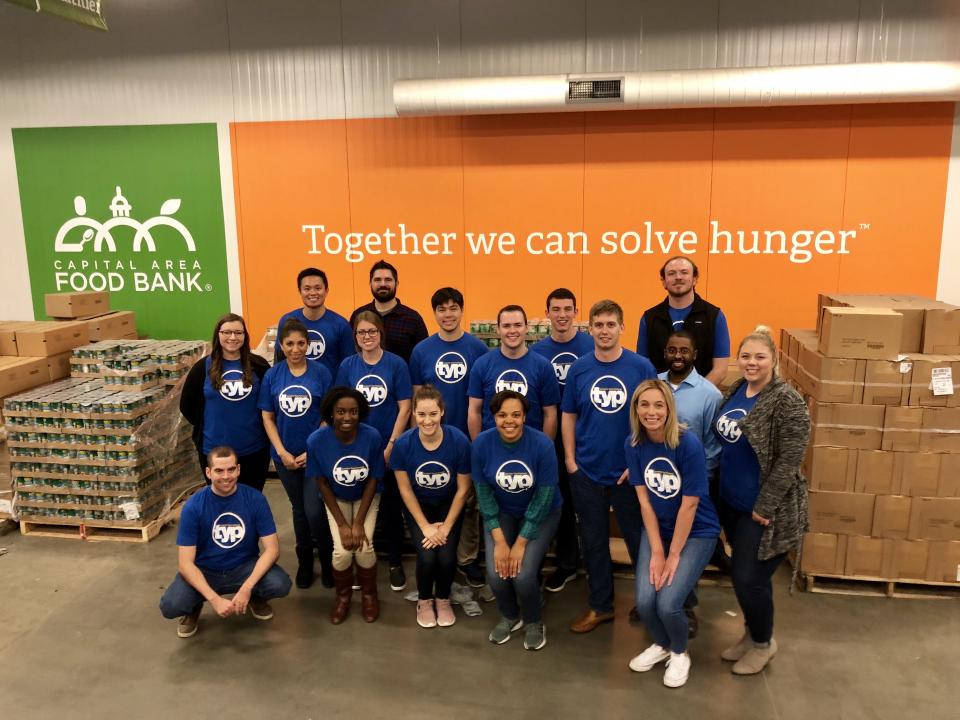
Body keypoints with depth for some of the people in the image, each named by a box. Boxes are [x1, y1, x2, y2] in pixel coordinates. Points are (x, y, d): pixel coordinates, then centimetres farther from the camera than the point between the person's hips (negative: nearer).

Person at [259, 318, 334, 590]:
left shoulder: (320, 372, -8)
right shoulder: (272, 375, -2)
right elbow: (267, 417, 1)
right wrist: (282, 452, -7)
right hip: (285, 455, 3)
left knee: (314, 511, -7)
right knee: (299, 509, 15)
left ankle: (327, 560, 18)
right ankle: (304, 561, 34)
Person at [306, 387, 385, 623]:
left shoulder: (372, 437, -26)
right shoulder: (317, 440, -25)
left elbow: (373, 480, -14)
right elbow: (322, 482, -13)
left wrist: (359, 523, -17)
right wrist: (342, 524, -16)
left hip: (366, 497, 0)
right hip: (336, 499, 0)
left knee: (364, 547, -18)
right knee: (342, 551, -16)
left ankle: (369, 594, 13)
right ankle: (343, 595, 15)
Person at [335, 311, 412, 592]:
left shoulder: (396, 364, -7)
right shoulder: (347, 366, -1)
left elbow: (404, 408, -7)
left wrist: (391, 447, -9)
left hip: (389, 448, -2)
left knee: (391, 506, 8)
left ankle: (396, 563, 24)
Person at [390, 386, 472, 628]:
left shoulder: (459, 441, -25)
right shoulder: (403, 444, -23)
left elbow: (462, 489, -13)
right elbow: (405, 490, -11)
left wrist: (446, 526, -12)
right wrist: (425, 526, -12)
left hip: (449, 505, 0)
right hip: (418, 505, 0)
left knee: (446, 556, -17)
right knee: (427, 556, -18)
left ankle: (443, 599, 16)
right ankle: (424, 600, 15)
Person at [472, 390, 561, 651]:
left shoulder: (542, 444, -24)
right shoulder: (482, 443, -18)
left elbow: (544, 496, -19)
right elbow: (483, 492, -11)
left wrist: (521, 543, -18)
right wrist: (500, 541, -16)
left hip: (541, 513, -2)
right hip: (501, 512, 2)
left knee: (523, 574, -19)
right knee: (496, 573, -16)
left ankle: (533, 621, 14)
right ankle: (510, 616, 18)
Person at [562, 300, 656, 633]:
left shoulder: (641, 367, -8)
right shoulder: (578, 369, -1)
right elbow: (569, 416, 5)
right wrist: (570, 459, -1)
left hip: (629, 471, -2)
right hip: (587, 471, 2)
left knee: (638, 538, 11)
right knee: (593, 541, 13)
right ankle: (600, 605, 29)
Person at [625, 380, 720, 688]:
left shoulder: (688, 444, -24)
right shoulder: (633, 444, -11)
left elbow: (689, 504, -19)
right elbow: (644, 500, -7)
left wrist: (674, 555, -13)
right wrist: (656, 551, -8)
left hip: (696, 533, -3)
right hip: (657, 530, 4)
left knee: (668, 604, -15)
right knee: (645, 601, -9)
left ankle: (680, 652, 19)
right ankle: (661, 644, 25)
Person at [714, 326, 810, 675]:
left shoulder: (787, 402, -18)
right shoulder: (735, 391, 4)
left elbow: (789, 460, -20)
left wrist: (764, 508, -19)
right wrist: (714, 490, 10)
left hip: (763, 510, -7)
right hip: (731, 503, 7)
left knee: (750, 578, 2)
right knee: (741, 574, 18)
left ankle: (763, 643, 27)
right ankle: (752, 633, 38)